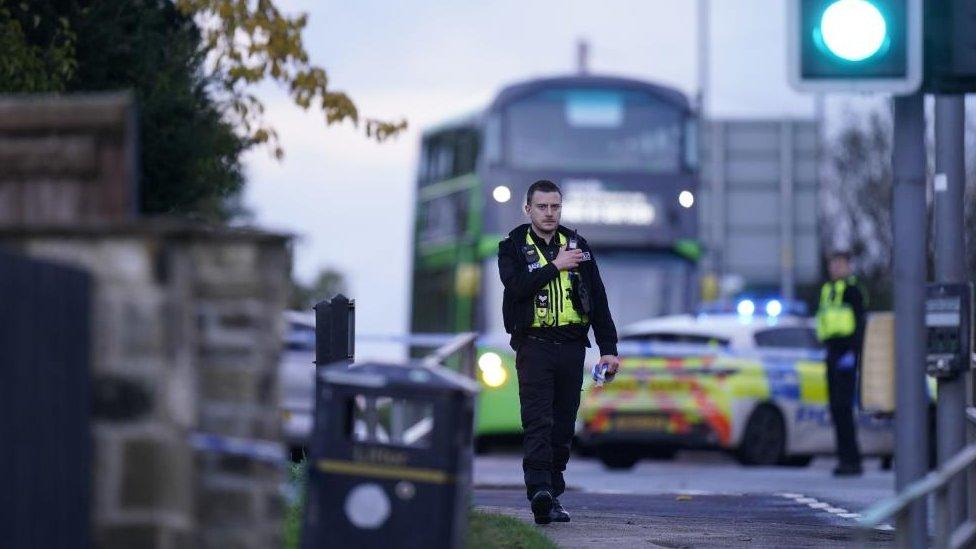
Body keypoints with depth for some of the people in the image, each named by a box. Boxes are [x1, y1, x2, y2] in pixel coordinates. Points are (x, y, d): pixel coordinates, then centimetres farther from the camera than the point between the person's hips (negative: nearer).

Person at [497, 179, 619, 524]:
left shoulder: (578, 246, 14)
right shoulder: (514, 247, 5)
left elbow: (598, 300, 13)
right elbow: (515, 285, -15)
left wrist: (609, 349, 7)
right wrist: (556, 266, -10)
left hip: (572, 346, 4)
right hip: (534, 343, -4)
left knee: (563, 425, 5)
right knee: (538, 422, -15)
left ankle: (551, 495, 11)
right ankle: (540, 490, -26)